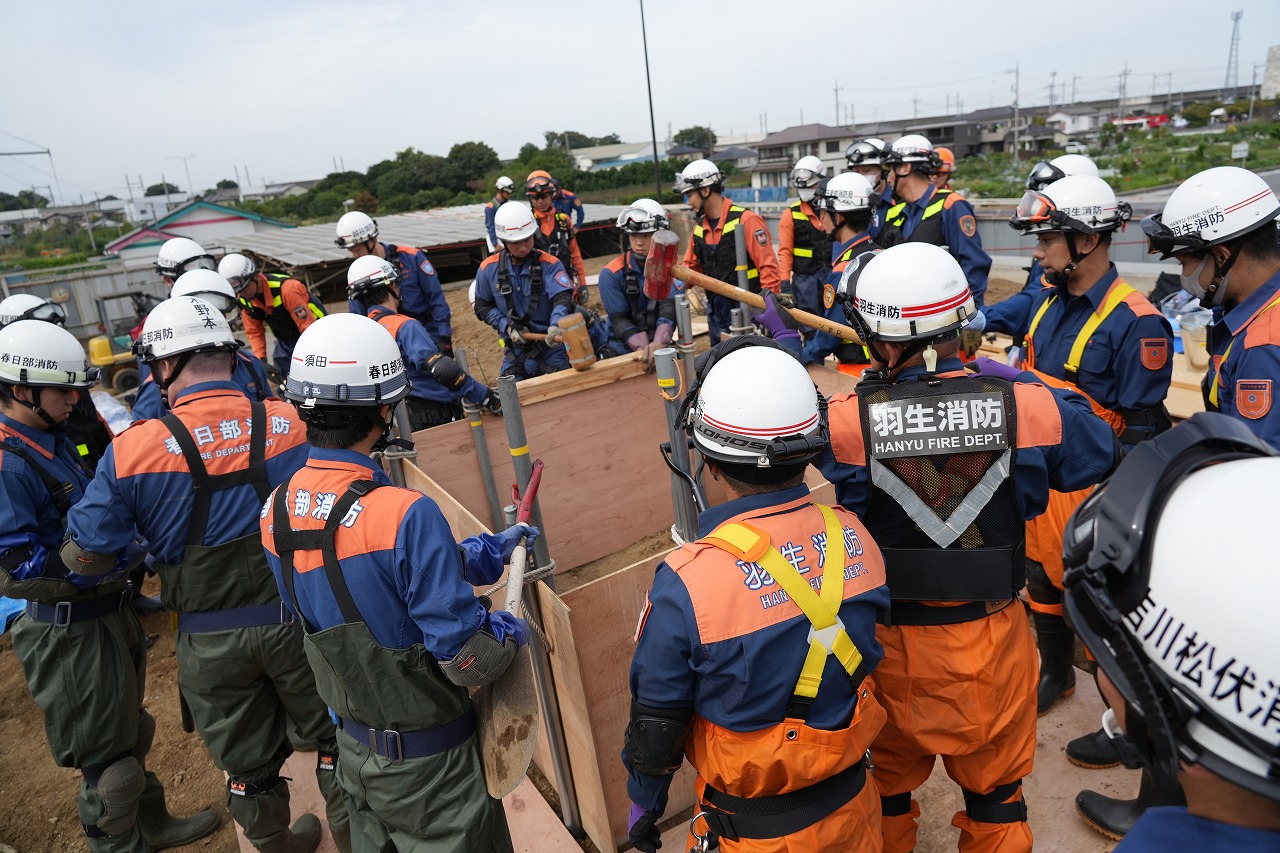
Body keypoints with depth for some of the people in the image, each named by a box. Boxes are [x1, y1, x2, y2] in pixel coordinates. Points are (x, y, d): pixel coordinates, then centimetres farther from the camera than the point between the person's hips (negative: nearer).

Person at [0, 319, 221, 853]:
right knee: (105, 757, 8)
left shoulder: (54, 438, 6)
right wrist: (116, 563, -26)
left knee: (129, 734, 26)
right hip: (72, 633, -9)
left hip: (109, 612, 9)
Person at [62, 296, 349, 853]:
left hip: (210, 641, 1)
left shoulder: (131, 451, -16)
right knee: (332, 736, 22)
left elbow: (86, 555, -10)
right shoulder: (296, 425, -14)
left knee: (246, 762, 23)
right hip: (297, 620, 0)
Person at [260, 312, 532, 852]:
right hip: (426, 763, -6)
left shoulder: (276, 512, -9)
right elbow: (466, 658, -28)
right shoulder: (405, 514, -33)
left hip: (352, 748, 6)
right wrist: (510, 632, -7)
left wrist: (486, 553, 3)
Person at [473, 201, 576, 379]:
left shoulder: (549, 264, -9)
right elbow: (482, 307, 7)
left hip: (550, 346, -2)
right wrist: (507, 326, -10)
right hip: (515, 351, 2)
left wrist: (556, 325, -41)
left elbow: (562, 298, -21)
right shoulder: (489, 268, -2)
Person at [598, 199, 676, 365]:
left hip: (661, 347, 2)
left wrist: (658, 343, -35)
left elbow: (669, 307, -16)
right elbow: (620, 319, -10)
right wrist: (645, 349, -25)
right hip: (623, 351, -2)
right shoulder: (612, 274, -7)